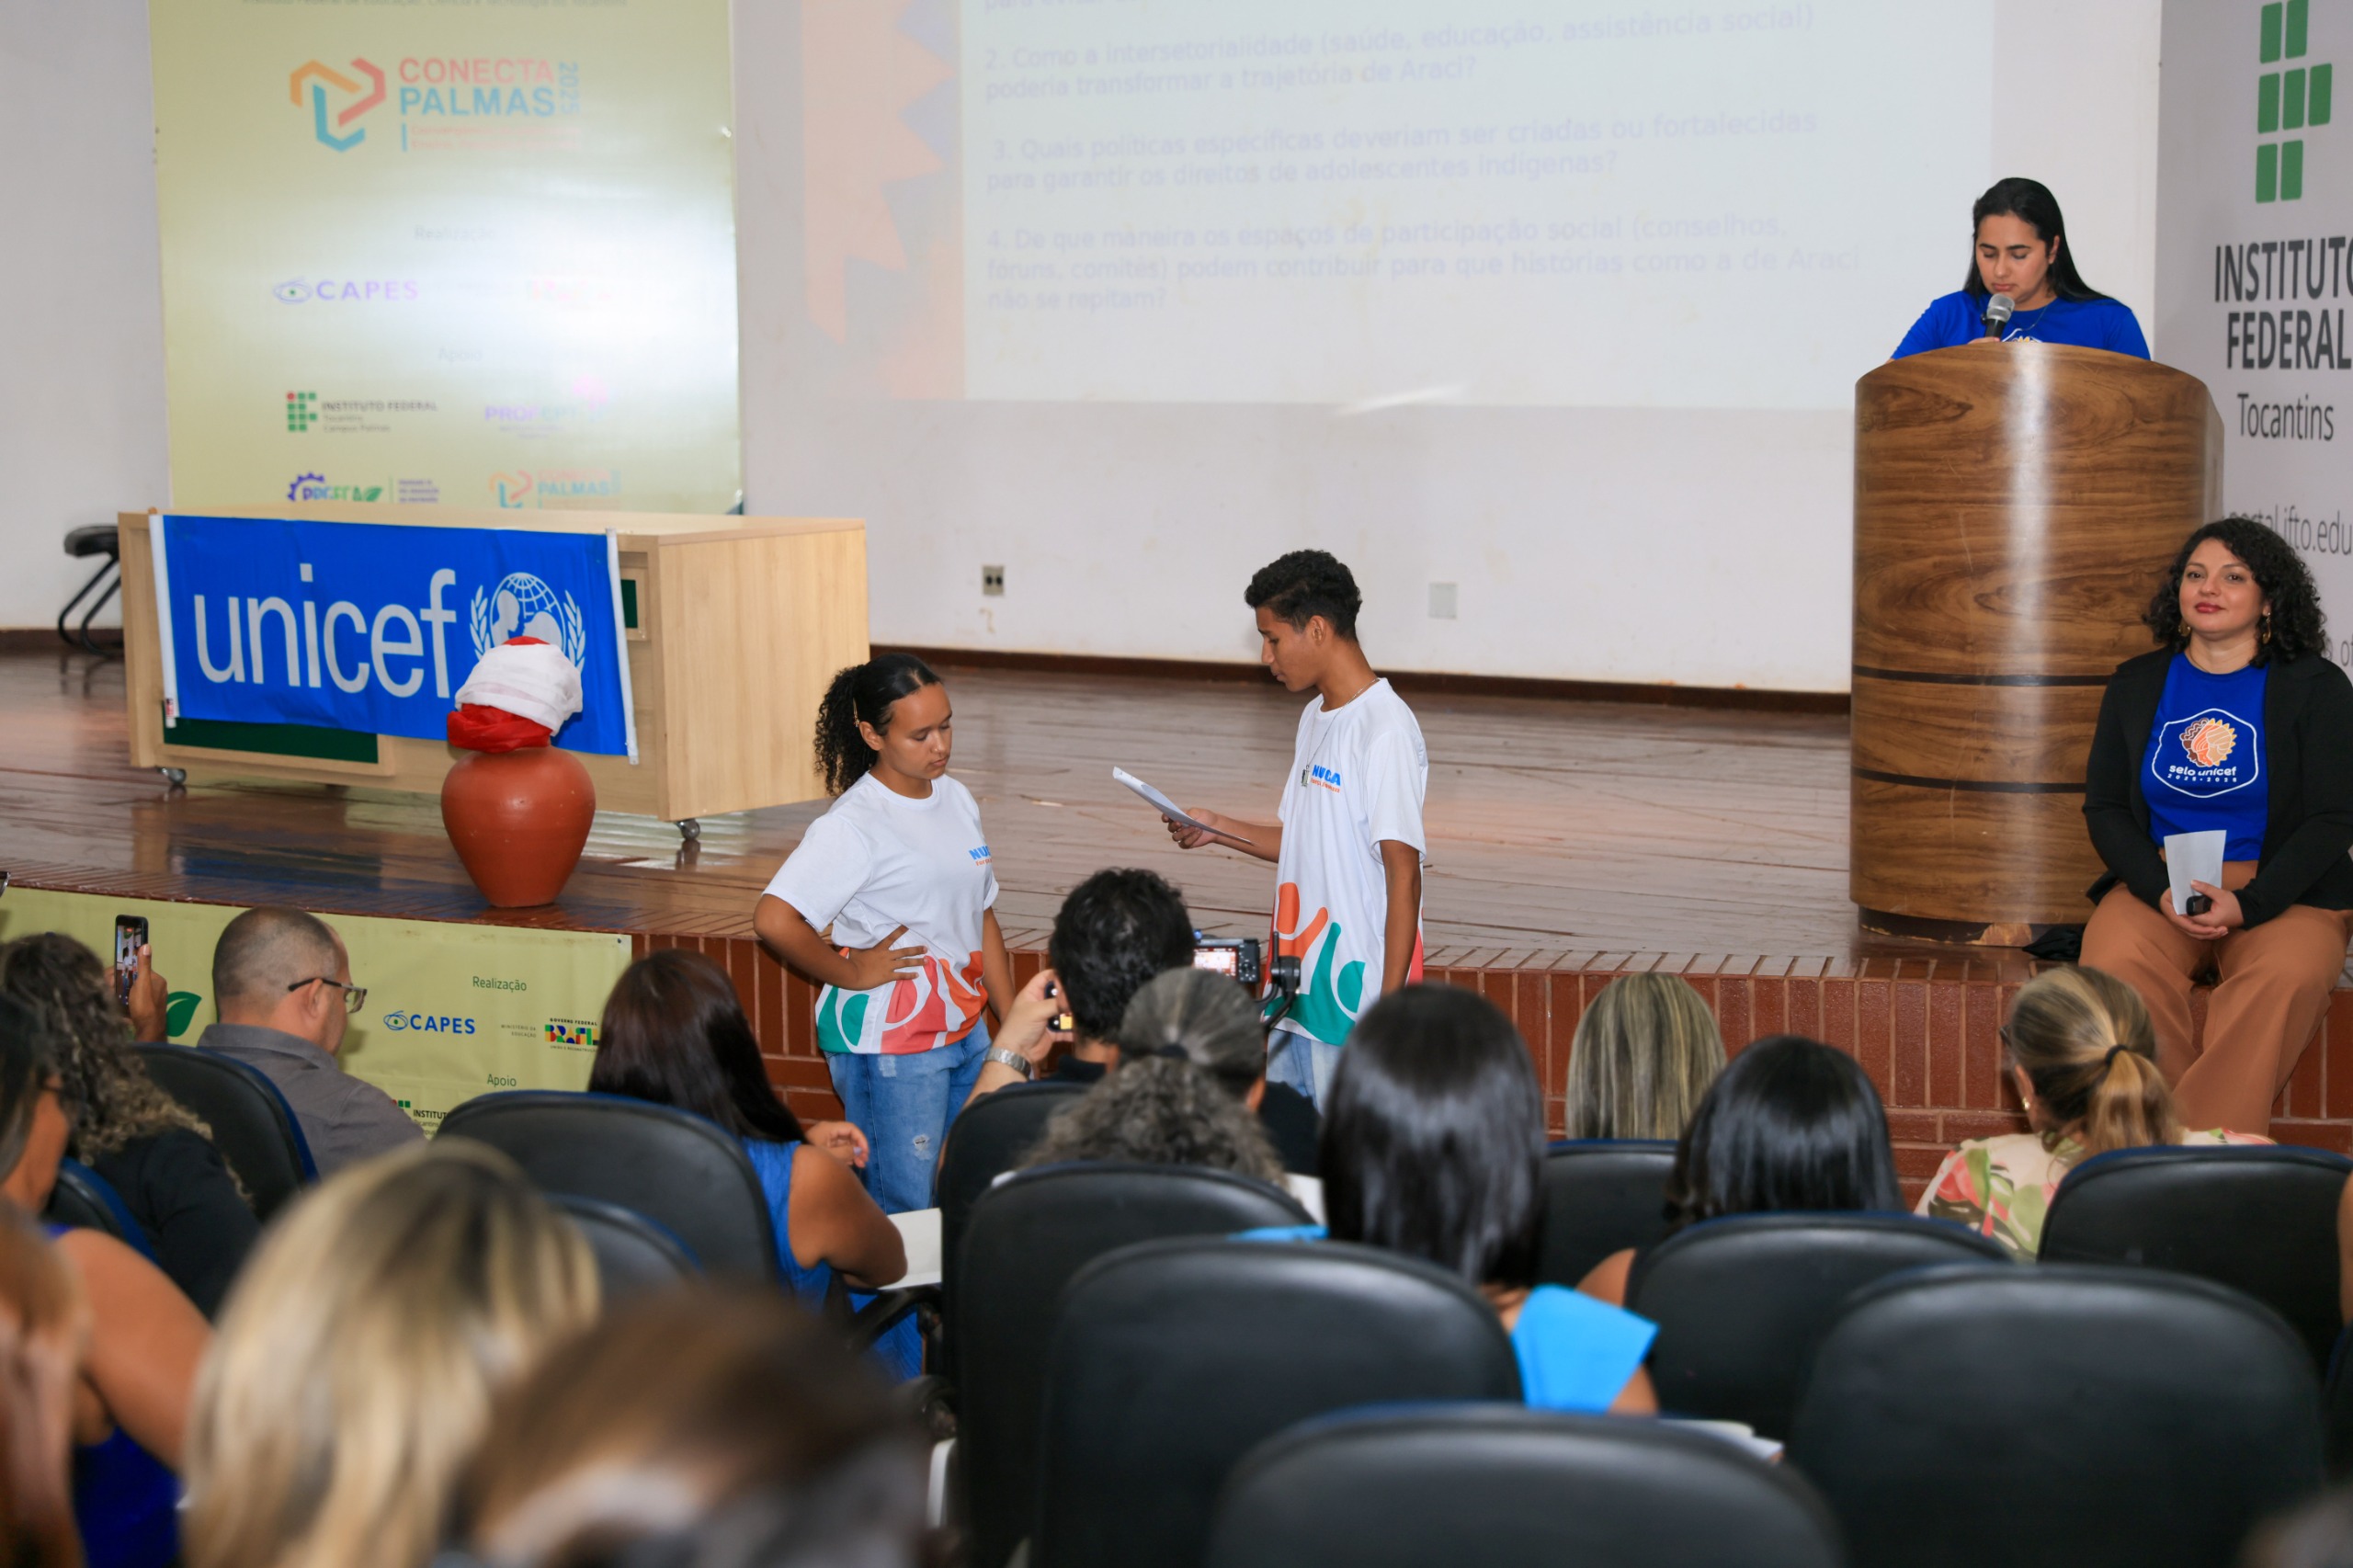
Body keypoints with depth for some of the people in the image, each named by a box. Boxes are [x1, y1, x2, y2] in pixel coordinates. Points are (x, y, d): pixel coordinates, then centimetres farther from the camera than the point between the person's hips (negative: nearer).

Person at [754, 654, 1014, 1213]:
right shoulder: (853, 824, -16)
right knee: (905, 1215, -2)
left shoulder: (957, 800, 9)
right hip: (888, 1044, -7)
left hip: (966, 1034, 7)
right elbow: (774, 919, -27)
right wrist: (851, 973, -15)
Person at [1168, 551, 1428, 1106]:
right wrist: (1217, 829, 12)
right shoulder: (1316, 718, 14)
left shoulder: (1385, 731, -16)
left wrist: (1389, 1004, -20)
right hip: (1299, 995, 9)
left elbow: (1403, 873, -18)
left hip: (1357, 998, -9)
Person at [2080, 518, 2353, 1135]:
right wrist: (2162, 891, -11)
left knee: (2287, 978, -35)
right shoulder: (2136, 684, 14)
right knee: (2116, 966, -32)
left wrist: (2248, 904, -17)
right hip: (2155, 883, 2)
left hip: (2280, 892, -2)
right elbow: (2104, 807, 10)